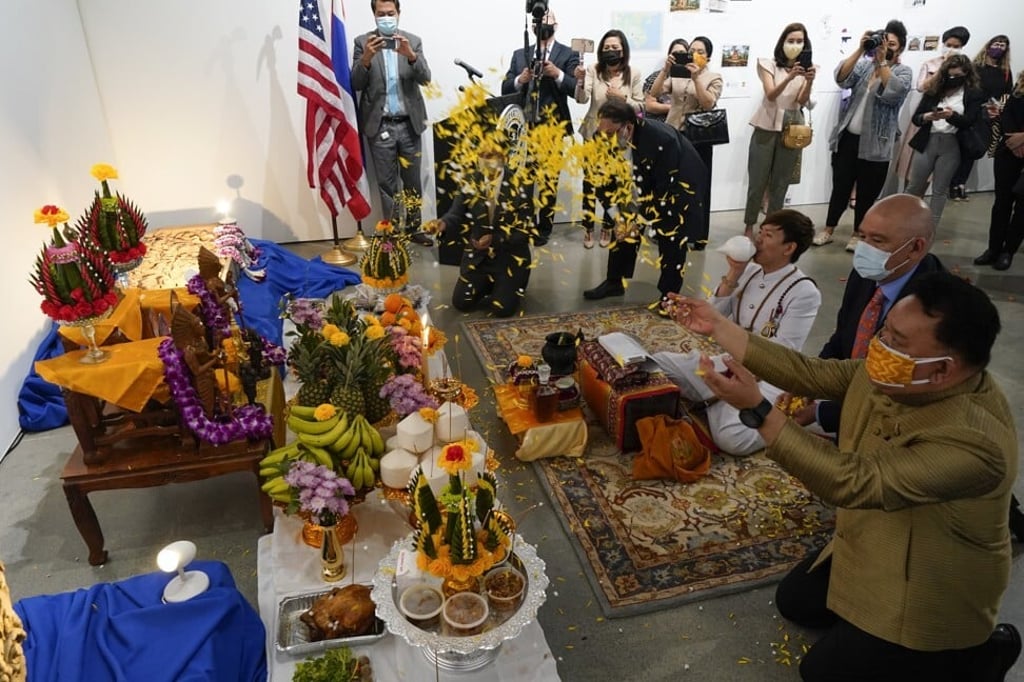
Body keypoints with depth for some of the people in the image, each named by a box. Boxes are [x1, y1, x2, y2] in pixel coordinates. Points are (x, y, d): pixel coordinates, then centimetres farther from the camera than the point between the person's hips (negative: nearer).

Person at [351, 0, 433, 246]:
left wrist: (410, 55, -23)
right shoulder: (363, 42, 2)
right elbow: (356, 84, -4)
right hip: (380, 125, -1)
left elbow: (425, 78, -5)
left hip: (409, 123, 2)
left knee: (412, 180, 9)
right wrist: (366, 58, -22)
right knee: (387, 183, 4)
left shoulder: (413, 41, 6)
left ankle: (414, 227, 22)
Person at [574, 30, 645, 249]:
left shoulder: (634, 75, -2)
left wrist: (622, 97, -17)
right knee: (590, 181, 1)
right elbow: (582, 99, -18)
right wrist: (581, 81, -36)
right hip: (594, 134, -1)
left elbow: (640, 107, 0)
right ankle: (588, 227, 15)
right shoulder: (593, 70, -5)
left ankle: (607, 226, 24)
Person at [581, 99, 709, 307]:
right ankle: (614, 282, 21)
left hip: (679, 186, -5)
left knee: (671, 238, -11)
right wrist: (616, 216, -19)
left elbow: (666, 188, -33)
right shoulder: (606, 140, -23)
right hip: (645, 183, 6)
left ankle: (669, 295, 3)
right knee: (625, 225, 6)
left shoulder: (662, 140, -40)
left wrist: (641, 220, -29)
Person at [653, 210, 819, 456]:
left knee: (732, 438, -32)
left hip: (765, 378, -6)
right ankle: (719, 402, 4)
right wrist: (733, 275, -9)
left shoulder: (804, 292, -14)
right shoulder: (749, 270, 4)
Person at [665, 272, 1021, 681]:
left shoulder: (974, 437, -37)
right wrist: (717, 326, -12)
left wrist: (757, 410, -44)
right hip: (872, 547, 8)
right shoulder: (893, 376, -13)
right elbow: (807, 373, -9)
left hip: (929, 591, -8)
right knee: (794, 602, 16)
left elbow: (852, 482, -40)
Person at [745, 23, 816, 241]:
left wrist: (810, 82, -26)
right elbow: (771, 95, -15)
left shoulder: (806, 68, 5)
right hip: (767, 127, -2)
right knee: (758, 181, -1)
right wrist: (789, 78, -32)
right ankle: (749, 225, 10)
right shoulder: (770, 65, -1)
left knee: (780, 183, 7)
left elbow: (802, 101, -6)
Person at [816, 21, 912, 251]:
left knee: (866, 193, 6)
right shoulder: (864, 64, 9)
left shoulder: (904, 72, 1)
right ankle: (828, 230, 21)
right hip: (847, 137, 2)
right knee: (840, 187, 9)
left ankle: (857, 234, 20)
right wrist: (861, 50, -17)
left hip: (875, 144, -2)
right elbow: (841, 78, -10)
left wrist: (881, 60, -19)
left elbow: (892, 92, -20)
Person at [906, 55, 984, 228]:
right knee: (914, 187, 6)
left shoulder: (974, 94, 2)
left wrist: (951, 116, -29)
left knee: (940, 190, 5)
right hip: (927, 142, 1)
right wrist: (927, 117, -20)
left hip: (952, 145, -1)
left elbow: (969, 122, -9)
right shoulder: (933, 90, 7)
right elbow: (915, 118, 3)